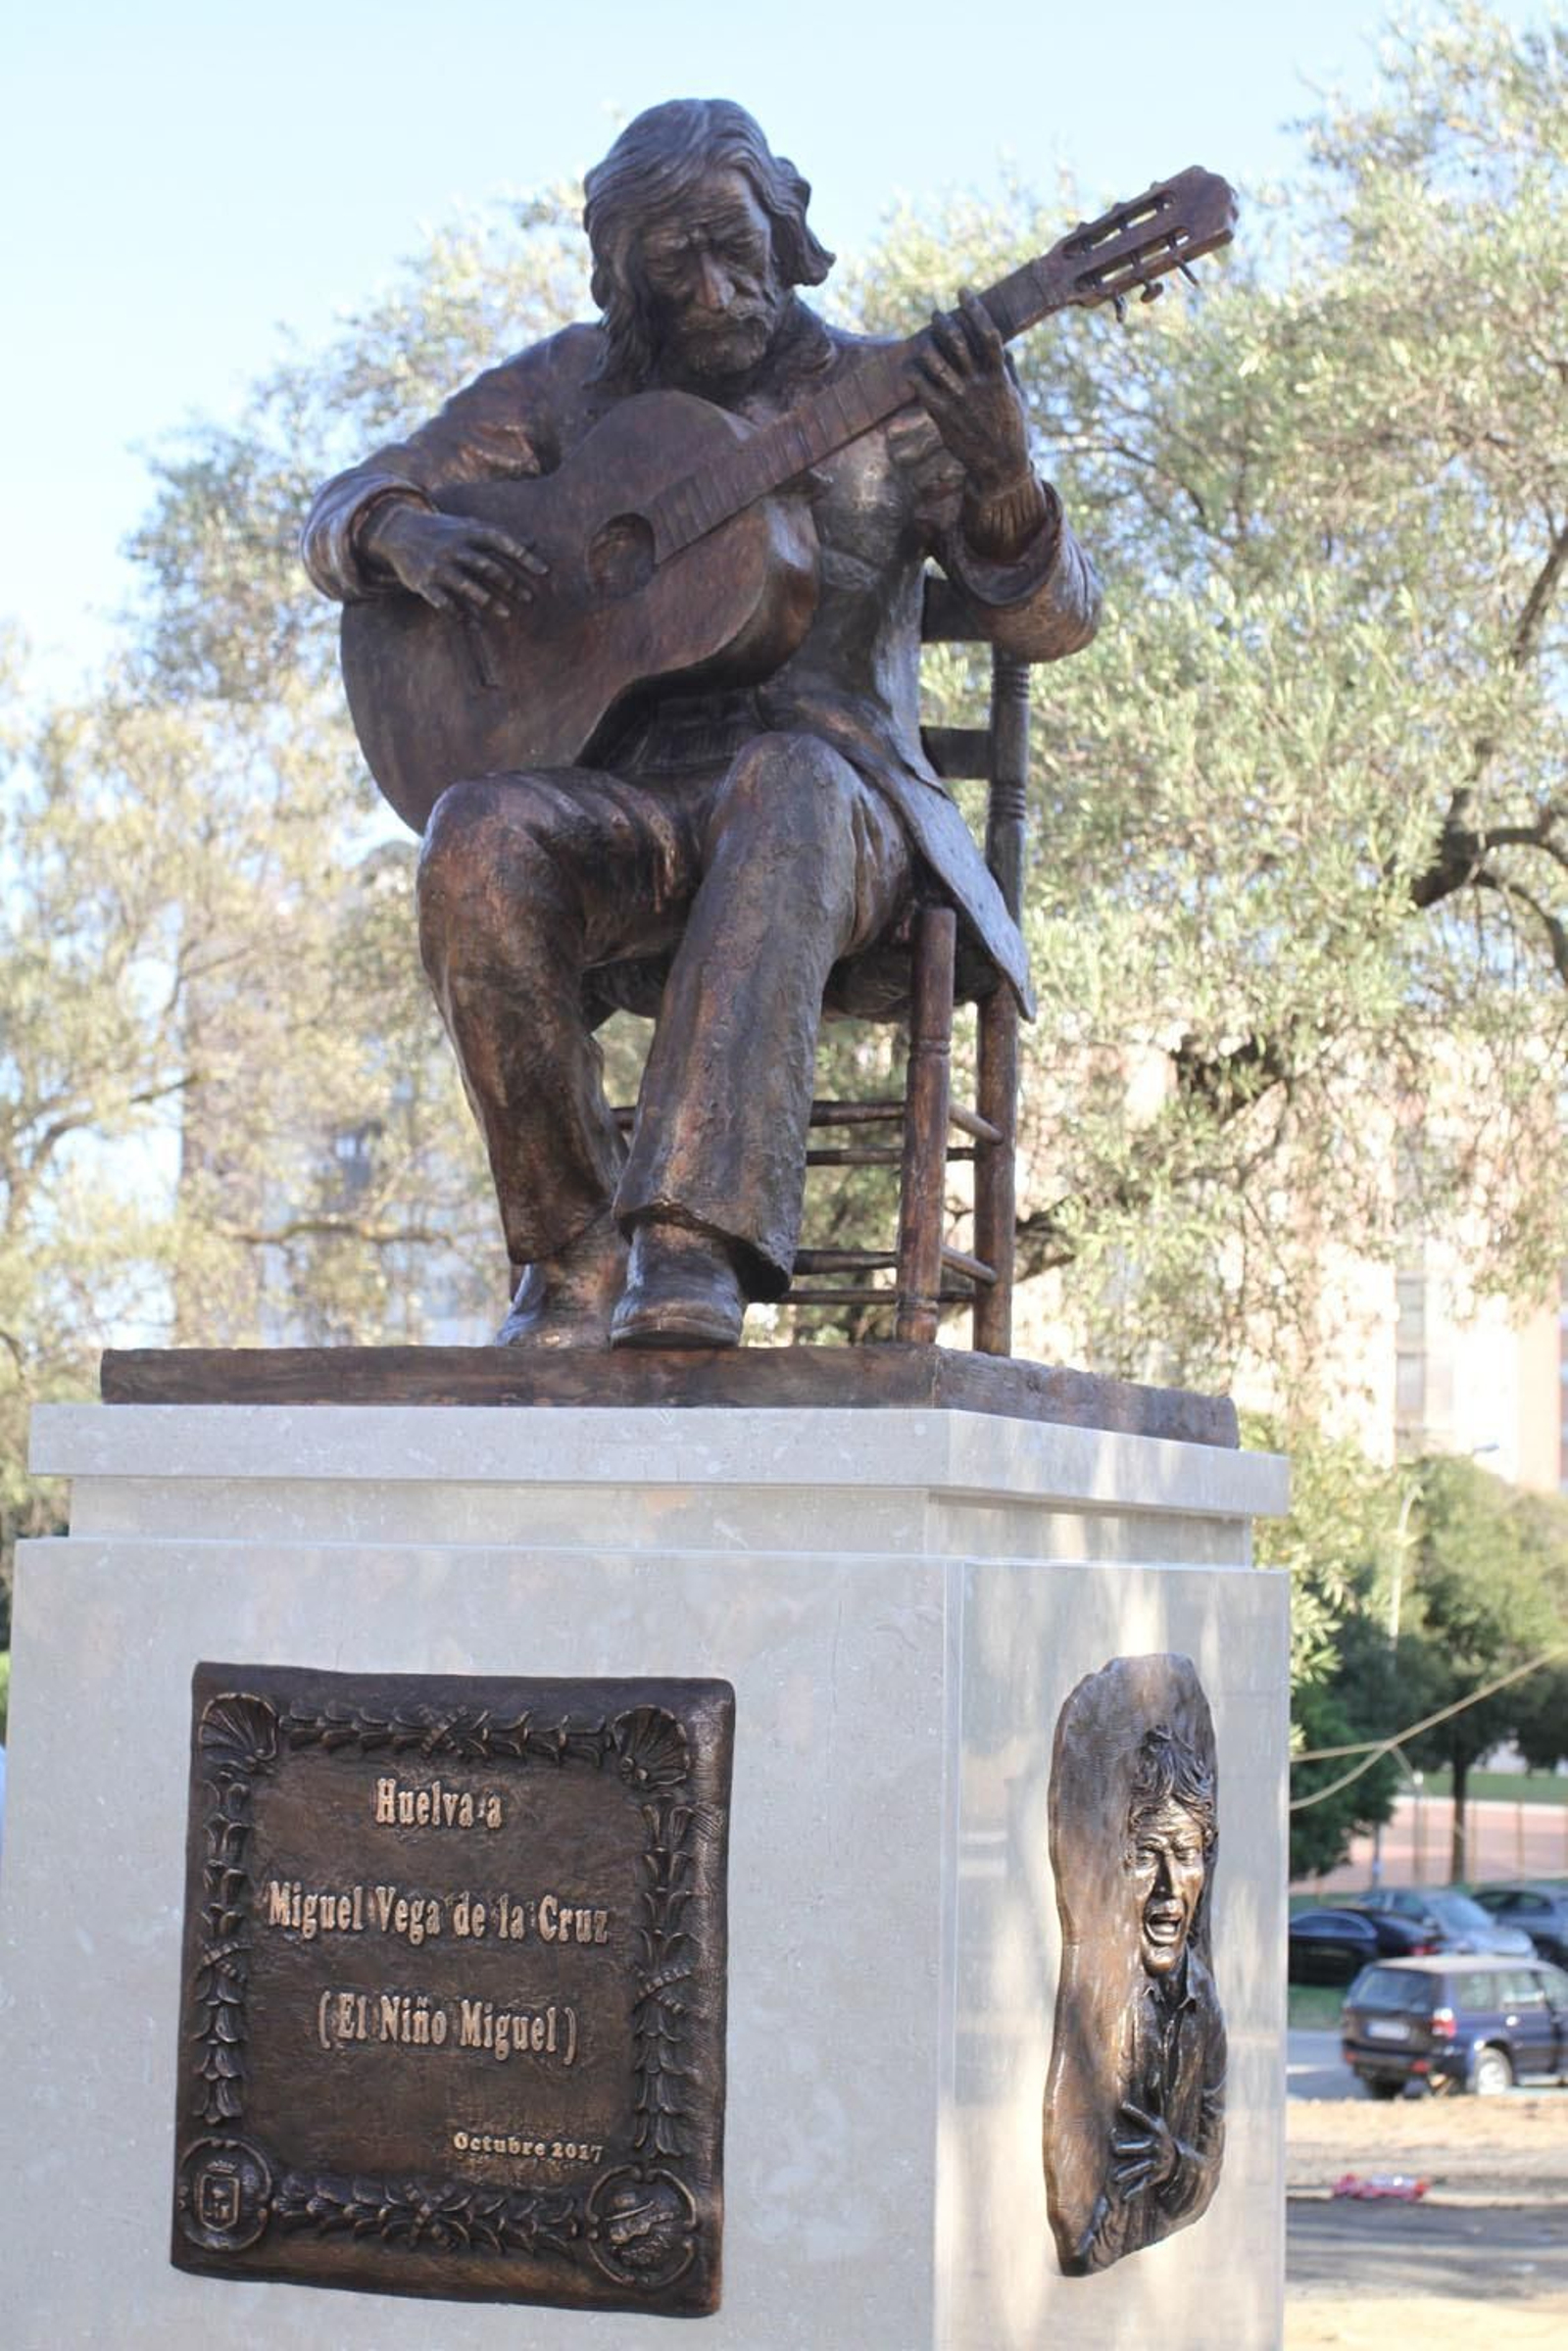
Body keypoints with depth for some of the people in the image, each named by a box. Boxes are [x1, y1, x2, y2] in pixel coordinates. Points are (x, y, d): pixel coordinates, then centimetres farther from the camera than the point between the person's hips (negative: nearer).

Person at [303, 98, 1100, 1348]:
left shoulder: (885, 403, 6)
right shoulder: (571, 388, 13)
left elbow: (1051, 622, -3)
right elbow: (342, 515, 14)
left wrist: (999, 469, -25)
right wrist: (407, 534, -12)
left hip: (839, 791, -2)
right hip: (626, 809, 2)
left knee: (786, 788, -39)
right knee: (479, 840, -32)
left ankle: (695, 1241, -49)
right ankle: (576, 1250, -20)